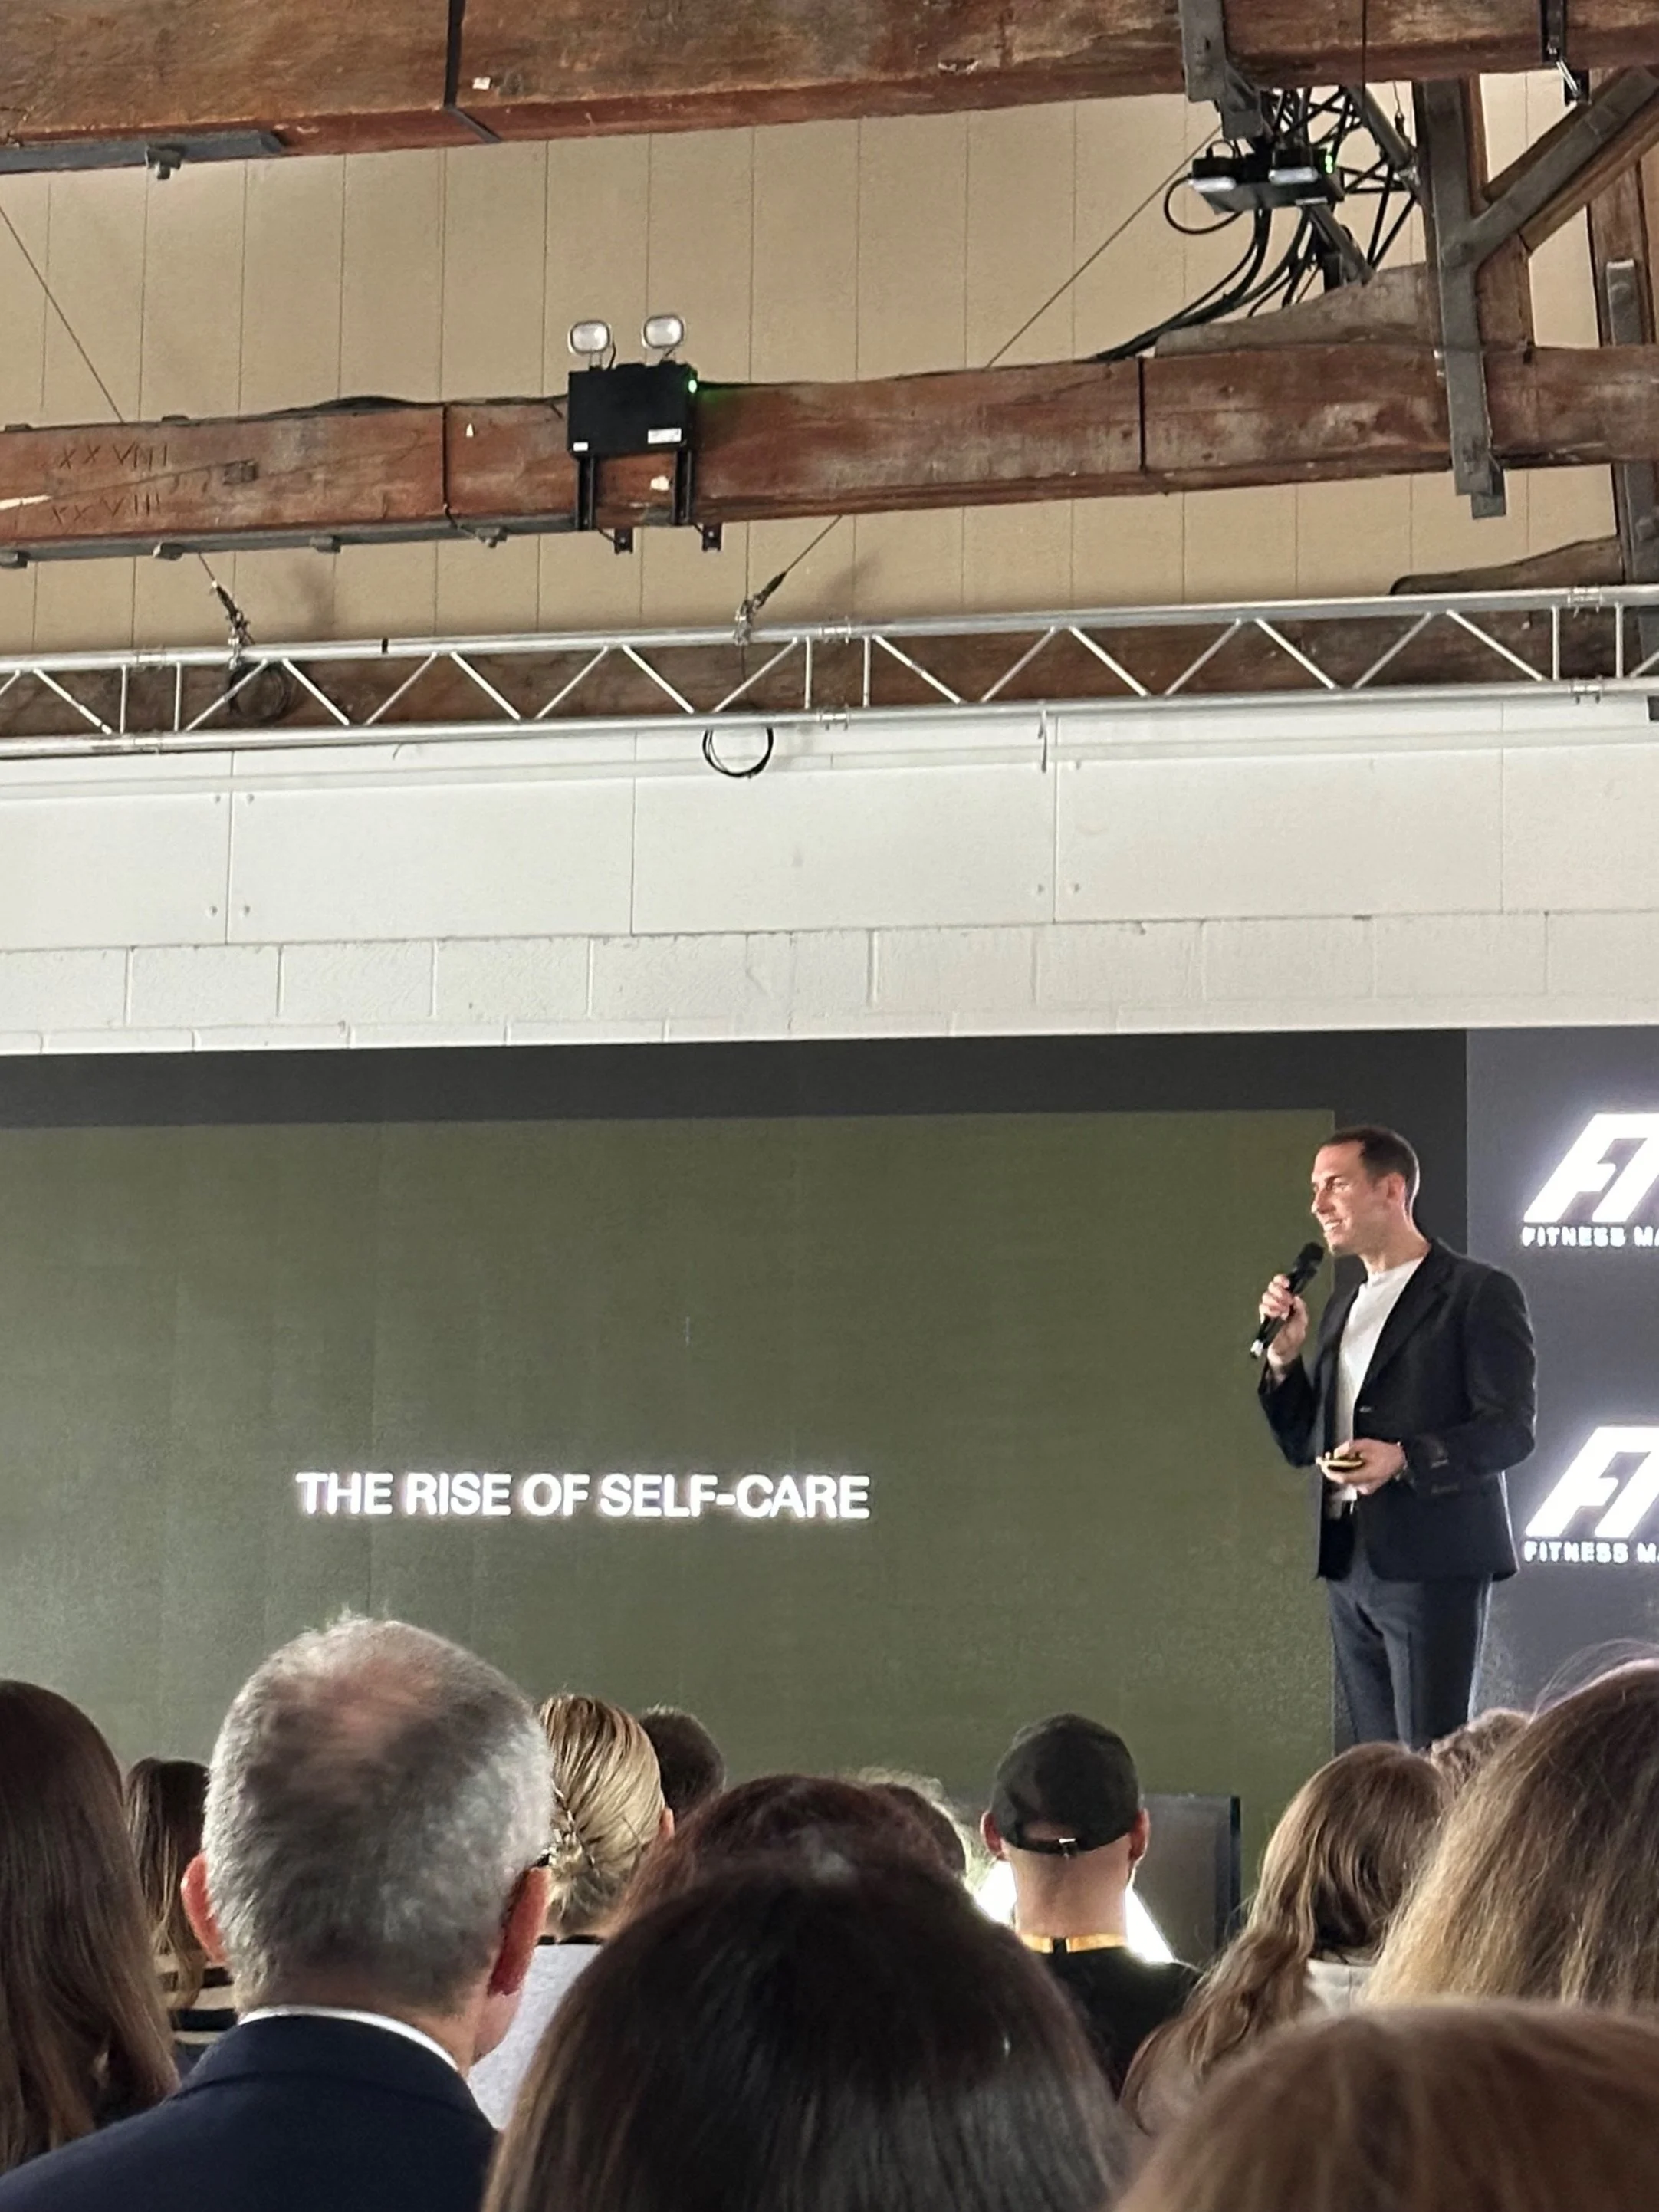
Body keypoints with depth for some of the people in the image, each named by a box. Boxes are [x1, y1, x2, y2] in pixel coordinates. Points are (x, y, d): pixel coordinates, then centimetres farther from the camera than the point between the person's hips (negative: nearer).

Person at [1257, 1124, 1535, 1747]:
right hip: (1350, 1563, 7)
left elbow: (1510, 1429, -11)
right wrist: (1283, 1357, 3)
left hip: (1433, 1563, -7)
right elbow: (1302, 1445, 19)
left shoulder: (1479, 1293, -3)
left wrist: (1404, 1459, -24)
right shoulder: (1342, 1309, 19)